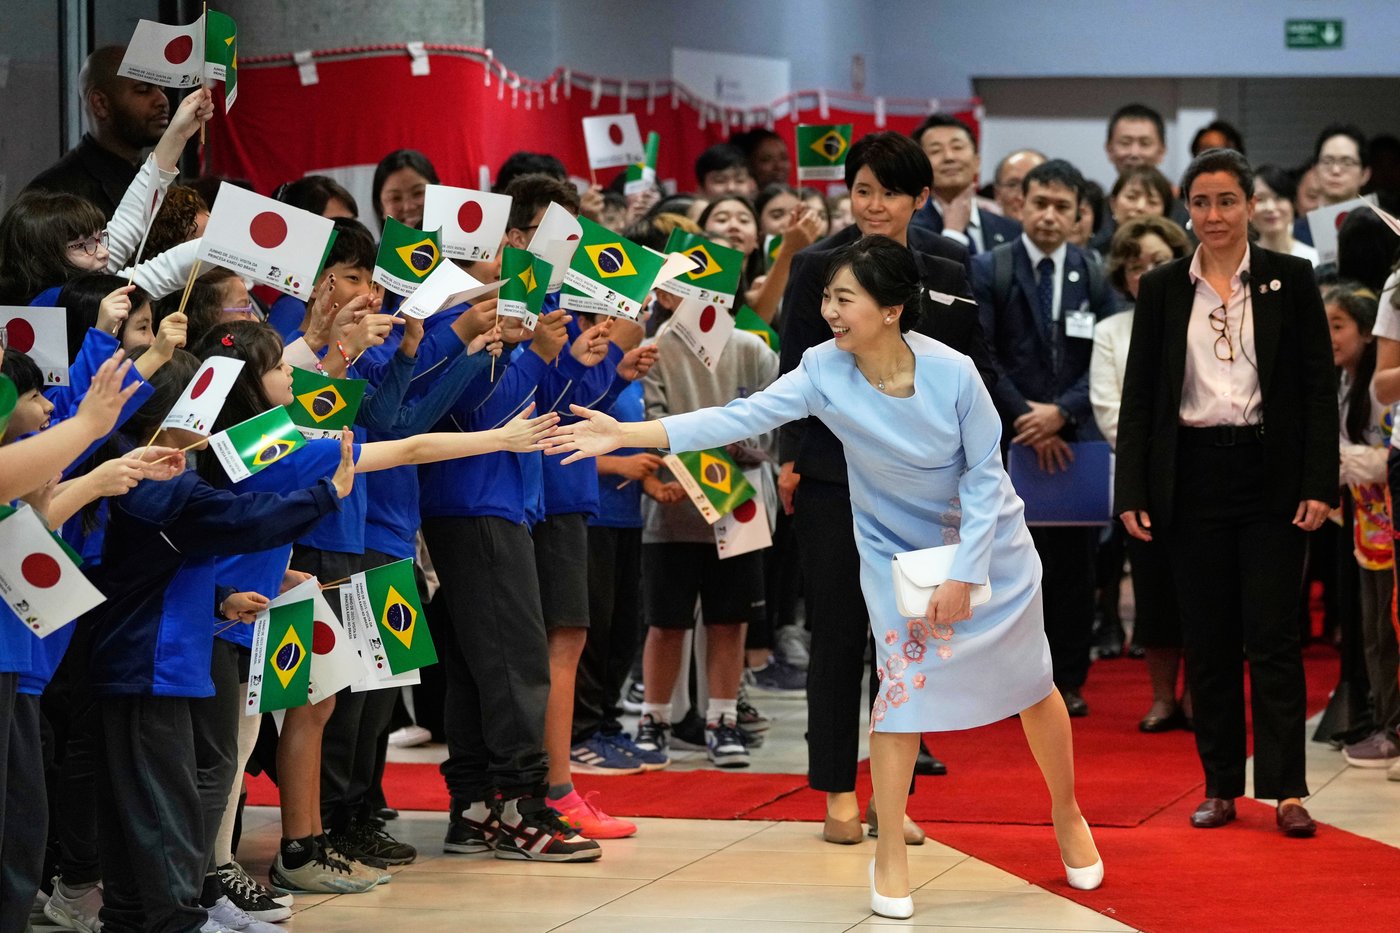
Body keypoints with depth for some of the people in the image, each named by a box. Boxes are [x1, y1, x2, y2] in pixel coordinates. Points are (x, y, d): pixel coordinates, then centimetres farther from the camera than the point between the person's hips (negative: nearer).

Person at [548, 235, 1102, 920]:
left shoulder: (952, 373, -27)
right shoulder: (824, 372, -22)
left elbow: (985, 473, -17)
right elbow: (745, 417, -28)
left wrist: (962, 575, -19)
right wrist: (626, 434, -38)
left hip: (988, 542, -1)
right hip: (896, 548, 1)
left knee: (1031, 684, 10)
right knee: (904, 682, -10)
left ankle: (1067, 814, 35)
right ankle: (890, 854, 3)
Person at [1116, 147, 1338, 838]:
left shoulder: (1289, 280, 2)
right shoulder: (1161, 289, 7)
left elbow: (1320, 385, 1)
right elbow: (1139, 394, 8)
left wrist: (1320, 484, -7)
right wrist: (1131, 492, 0)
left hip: (1269, 474, -2)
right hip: (1192, 477, 2)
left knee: (1272, 637, -4)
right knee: (1207, 642, 5)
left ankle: (1286, 791, -2)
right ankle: (1220, 786, 13)